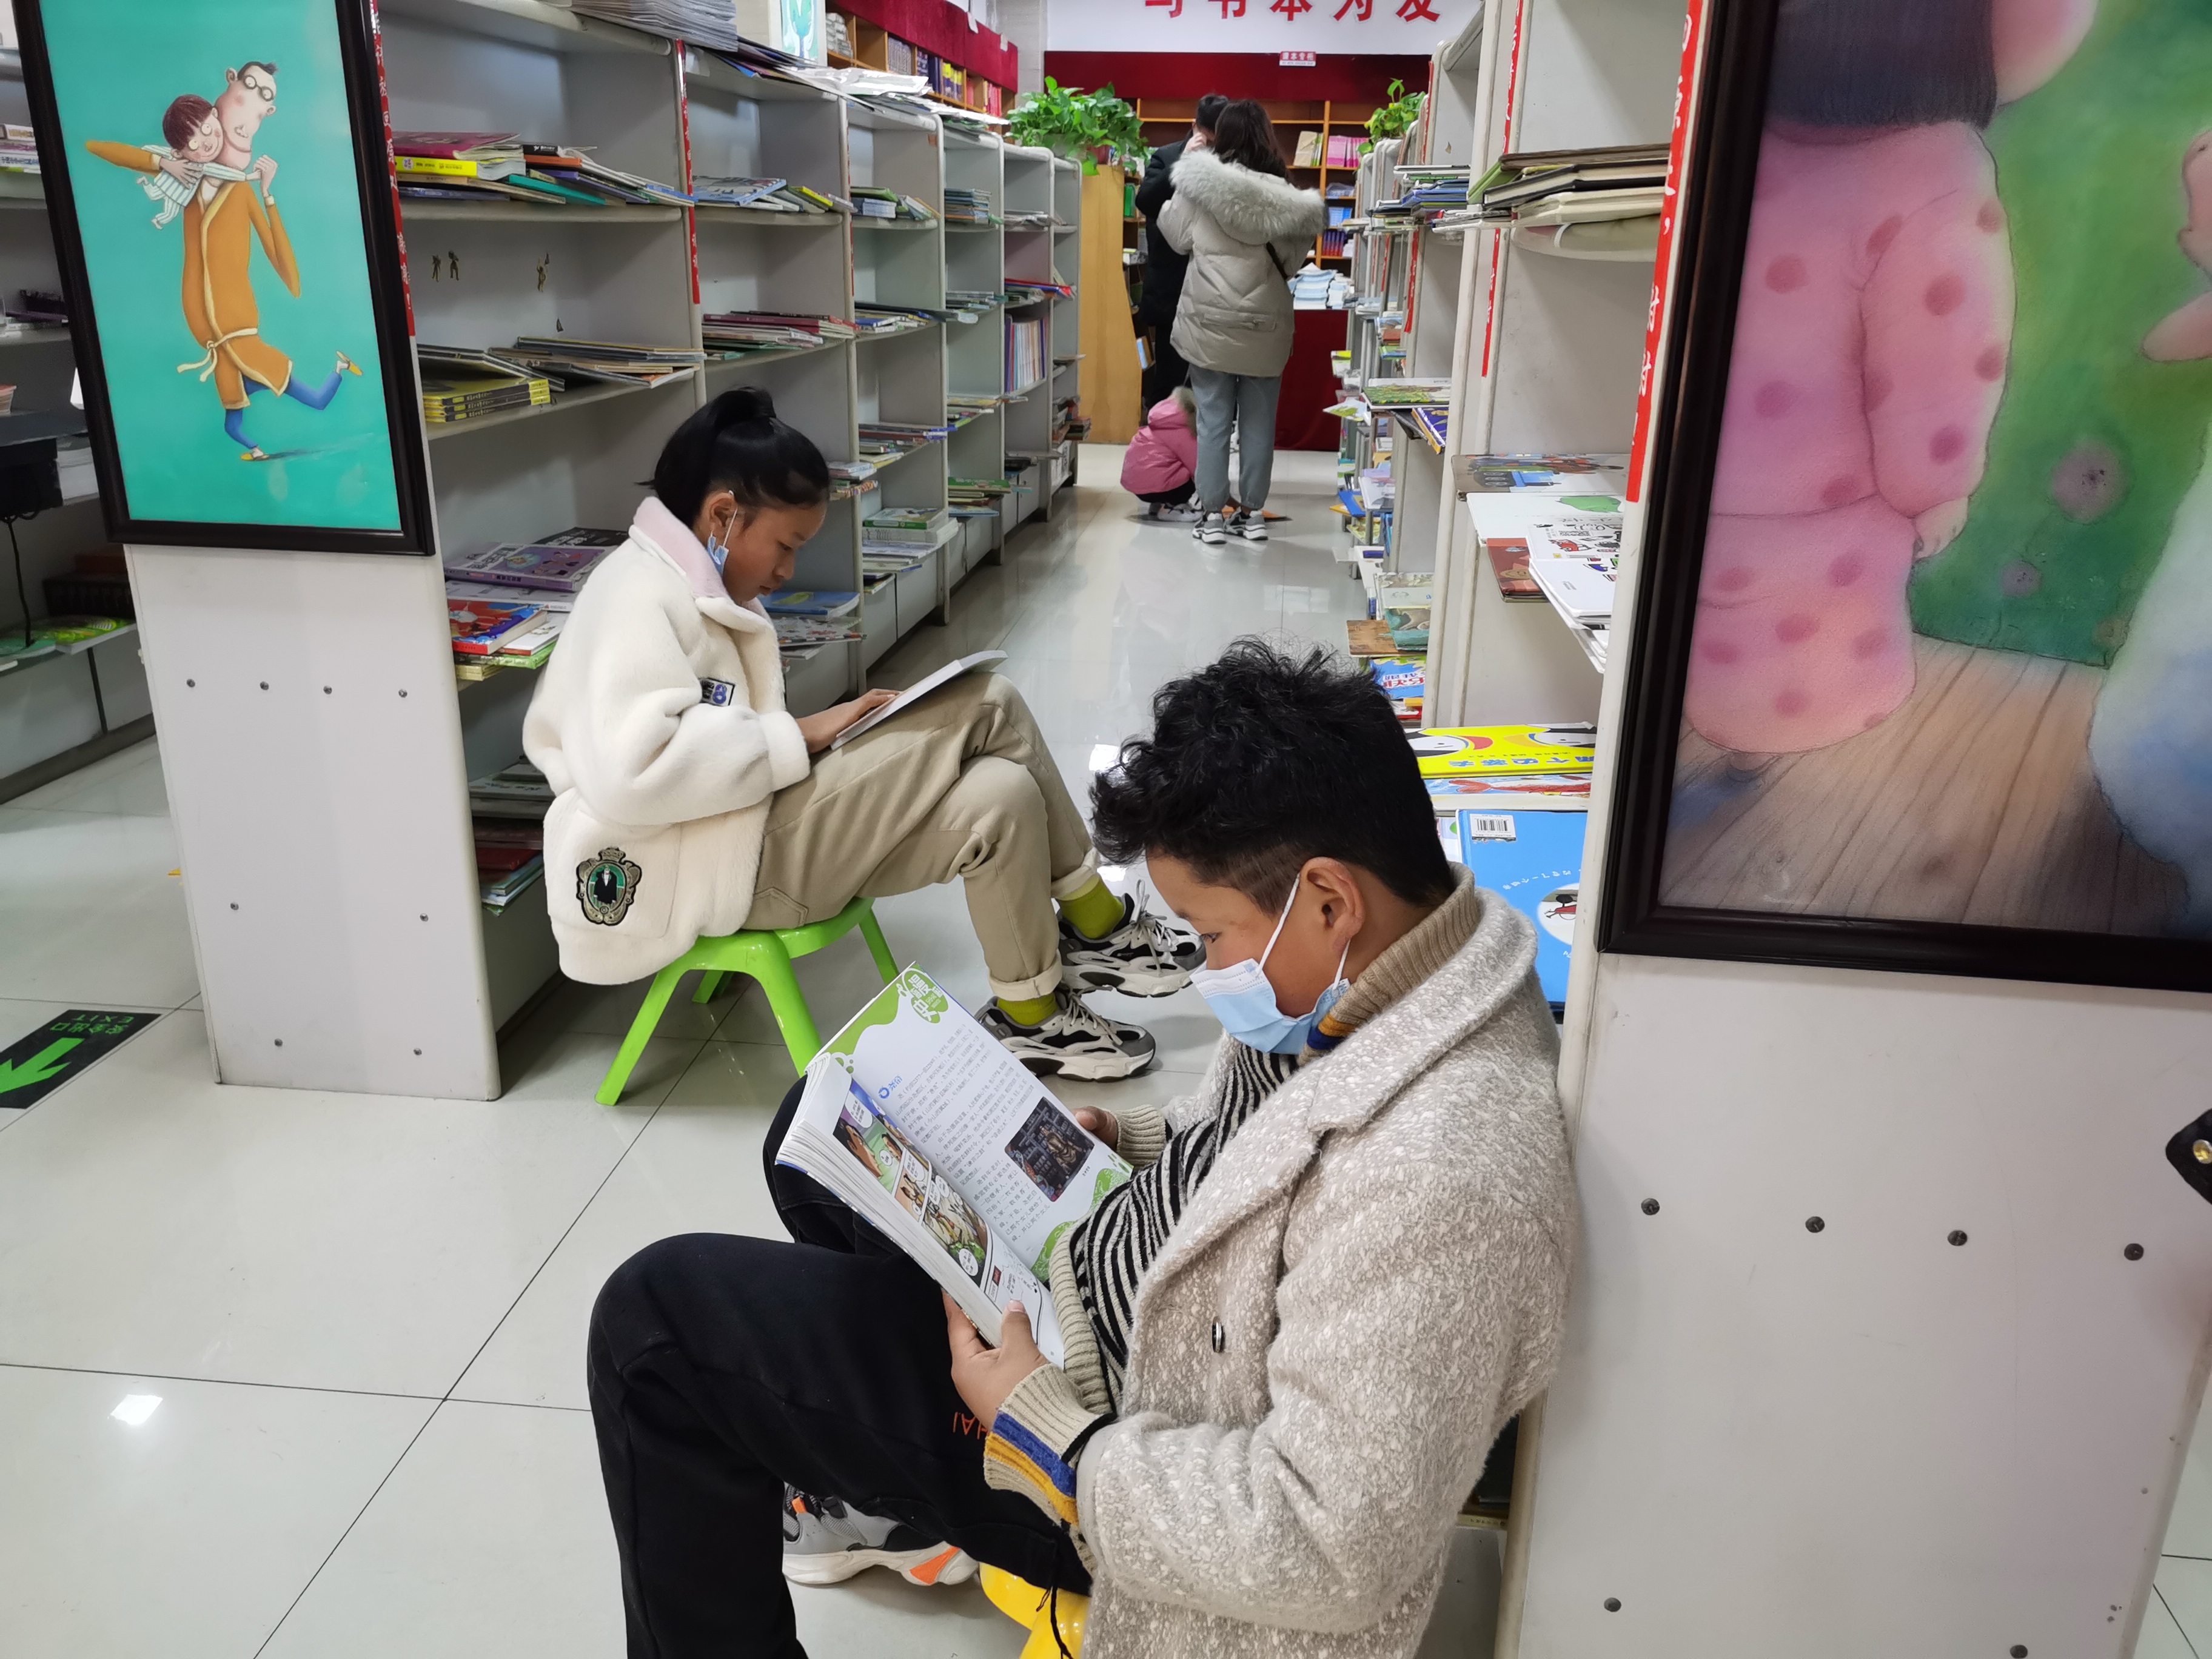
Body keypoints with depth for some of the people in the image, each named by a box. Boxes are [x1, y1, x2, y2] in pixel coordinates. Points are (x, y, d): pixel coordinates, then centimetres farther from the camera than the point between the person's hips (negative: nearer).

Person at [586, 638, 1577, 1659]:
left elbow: (1330, 1551, -31)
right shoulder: (1403, 959, -9)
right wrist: (1129, 1138, -2)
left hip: (1114, 1440, -9)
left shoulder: (1439, 1173, -37)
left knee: (657, 1317, -8)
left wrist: (1036, 1423, -24)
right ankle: (898, 1494, 32)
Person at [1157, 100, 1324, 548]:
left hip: (1210, 321, -1)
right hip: (1265, 323, 1)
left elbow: (1177, 237, 5)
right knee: (1259, 422, 10)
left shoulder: (1198, 184, -8)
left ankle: (1212, 514, 7)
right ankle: (1253, 513, 15)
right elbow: (1293, 256, 2)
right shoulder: (1282, 194, -4)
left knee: (1213, 421, 5)